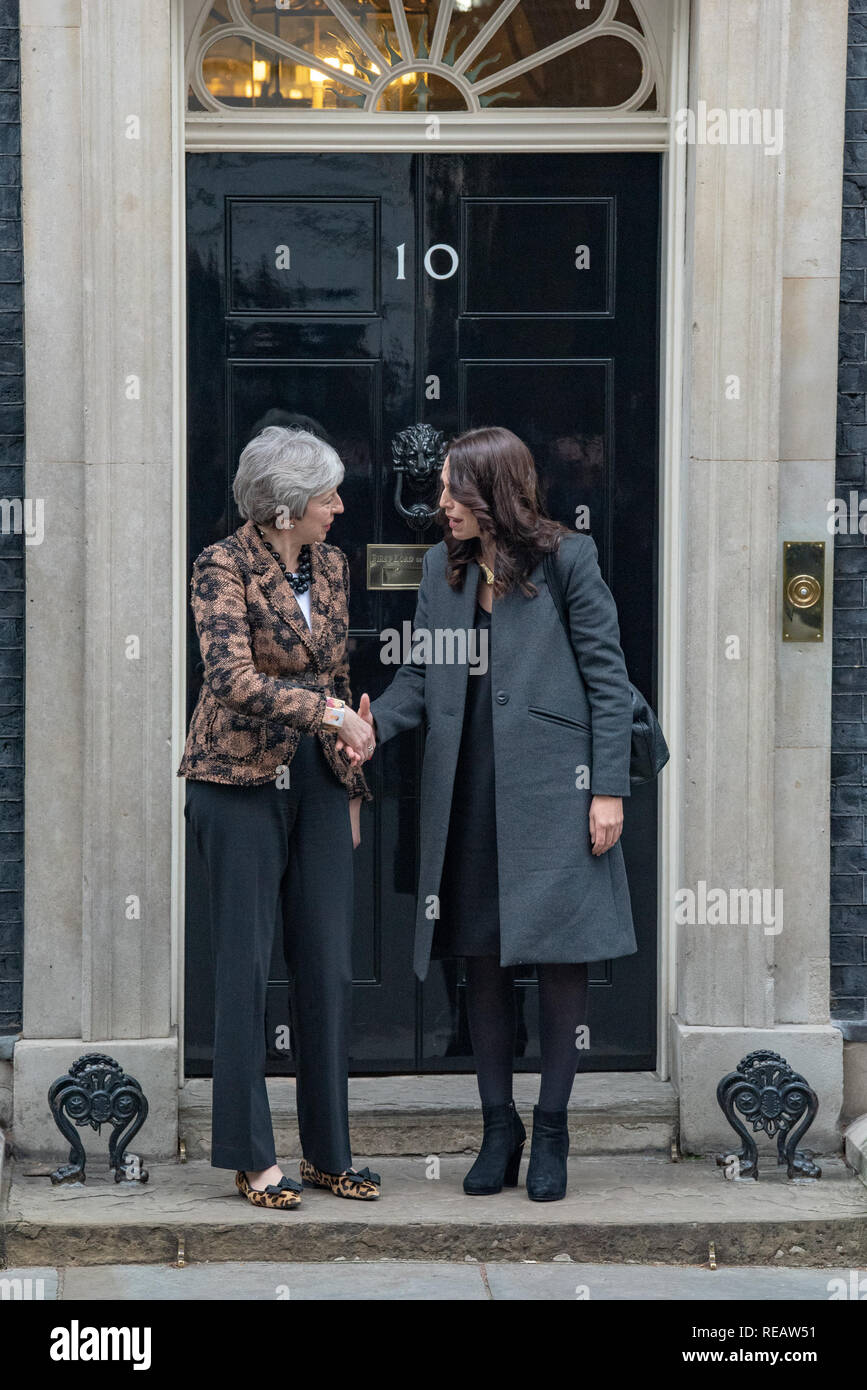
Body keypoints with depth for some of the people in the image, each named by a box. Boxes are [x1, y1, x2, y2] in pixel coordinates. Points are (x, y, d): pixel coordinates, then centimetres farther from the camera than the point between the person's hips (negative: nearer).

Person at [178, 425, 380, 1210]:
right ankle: (252, 1157, 7)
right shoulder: (224, 568, -10)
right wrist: (332, 713, -23)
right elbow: (233, 679, -22)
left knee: (329, 968, 4)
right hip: (243, 780, -6)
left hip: (318, 782, 6)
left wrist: (351, 783, 17)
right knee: (246, 965, -1)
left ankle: (329, 1153, 13)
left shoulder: (330, 567, 10)